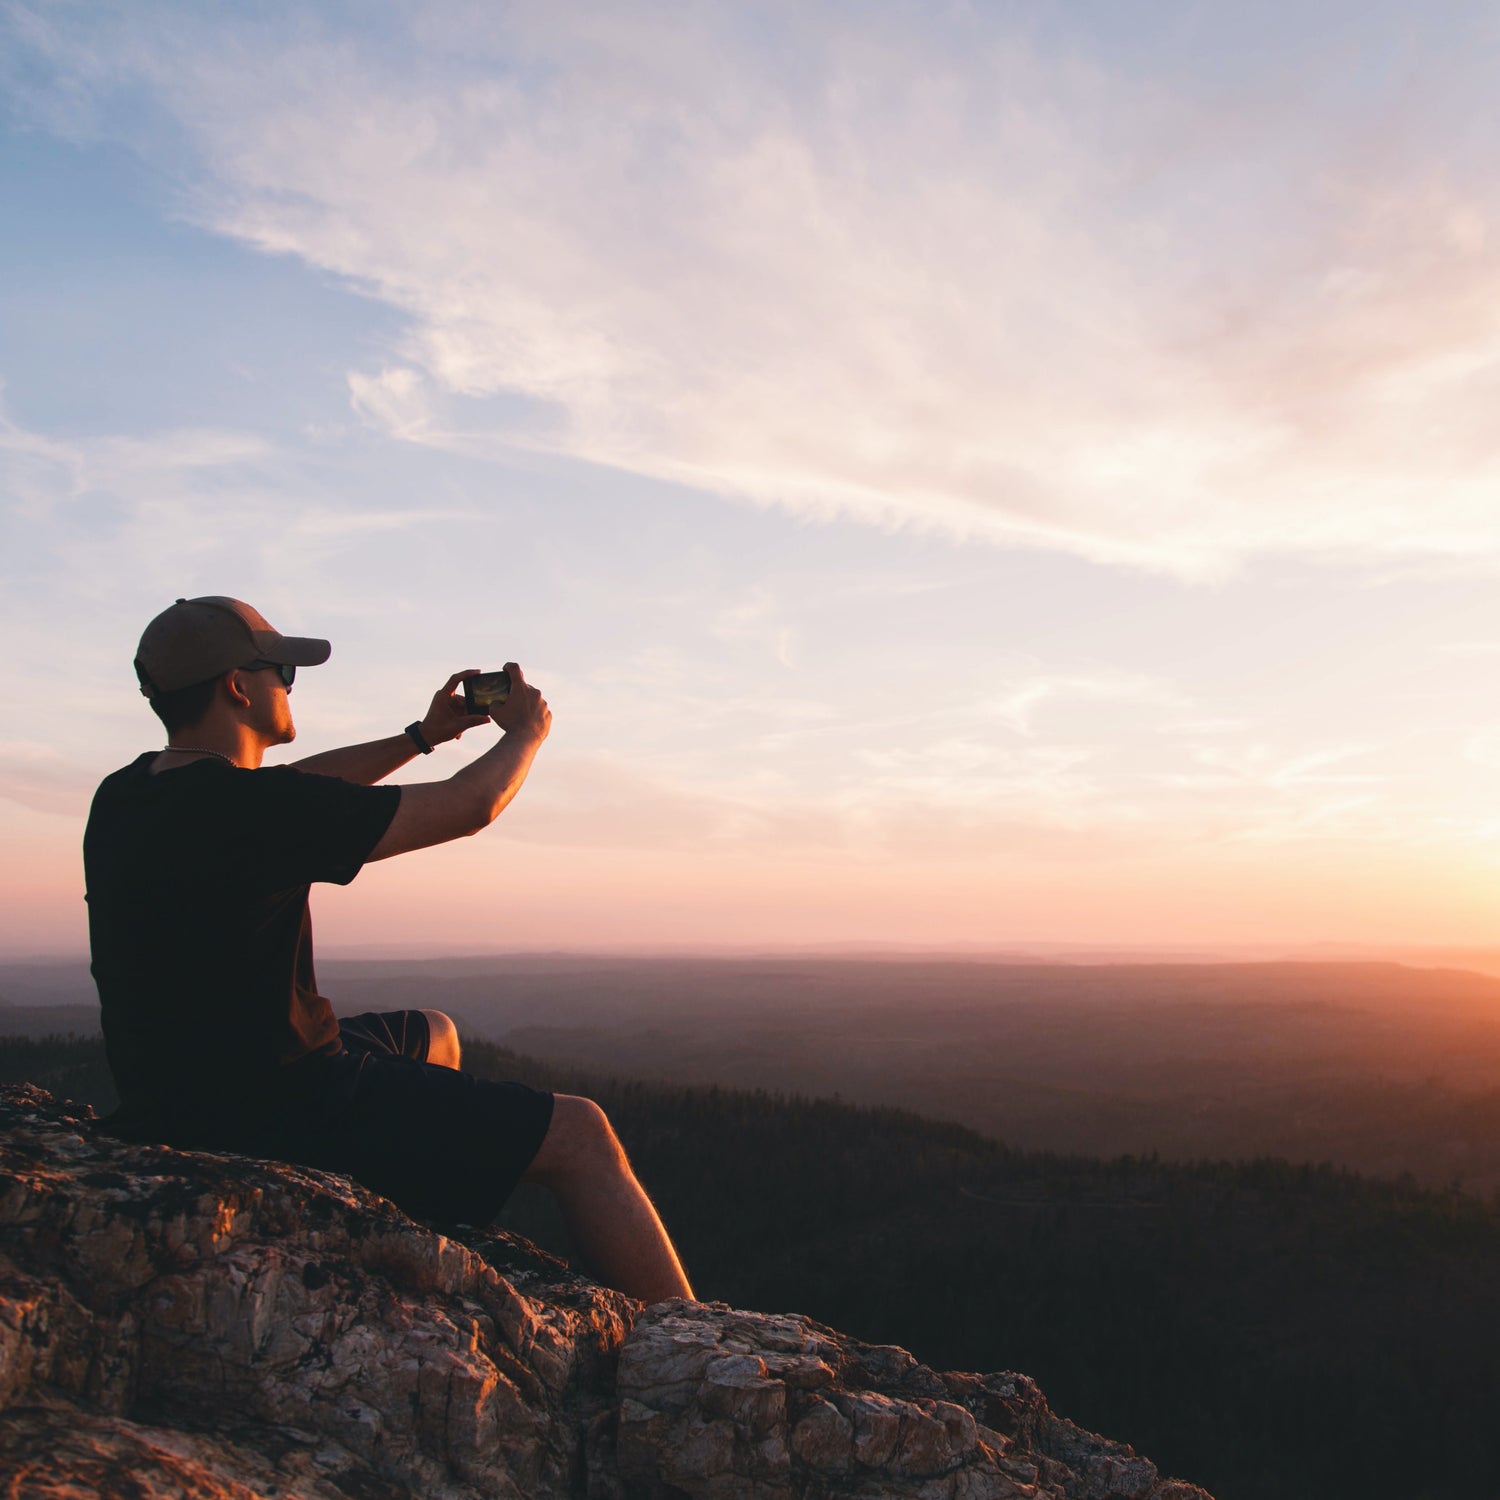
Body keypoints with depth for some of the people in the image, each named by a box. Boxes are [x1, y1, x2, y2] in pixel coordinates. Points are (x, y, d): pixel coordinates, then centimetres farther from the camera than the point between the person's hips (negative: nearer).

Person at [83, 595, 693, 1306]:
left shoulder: (126, 796, 3)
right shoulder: (246, 809, -24)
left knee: (434, 1034, 32)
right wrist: (526, 731, 6)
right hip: (274, 1116, -10)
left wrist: (423, 735, 22)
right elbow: (469, 805, -14)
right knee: (579, 1136, -7)